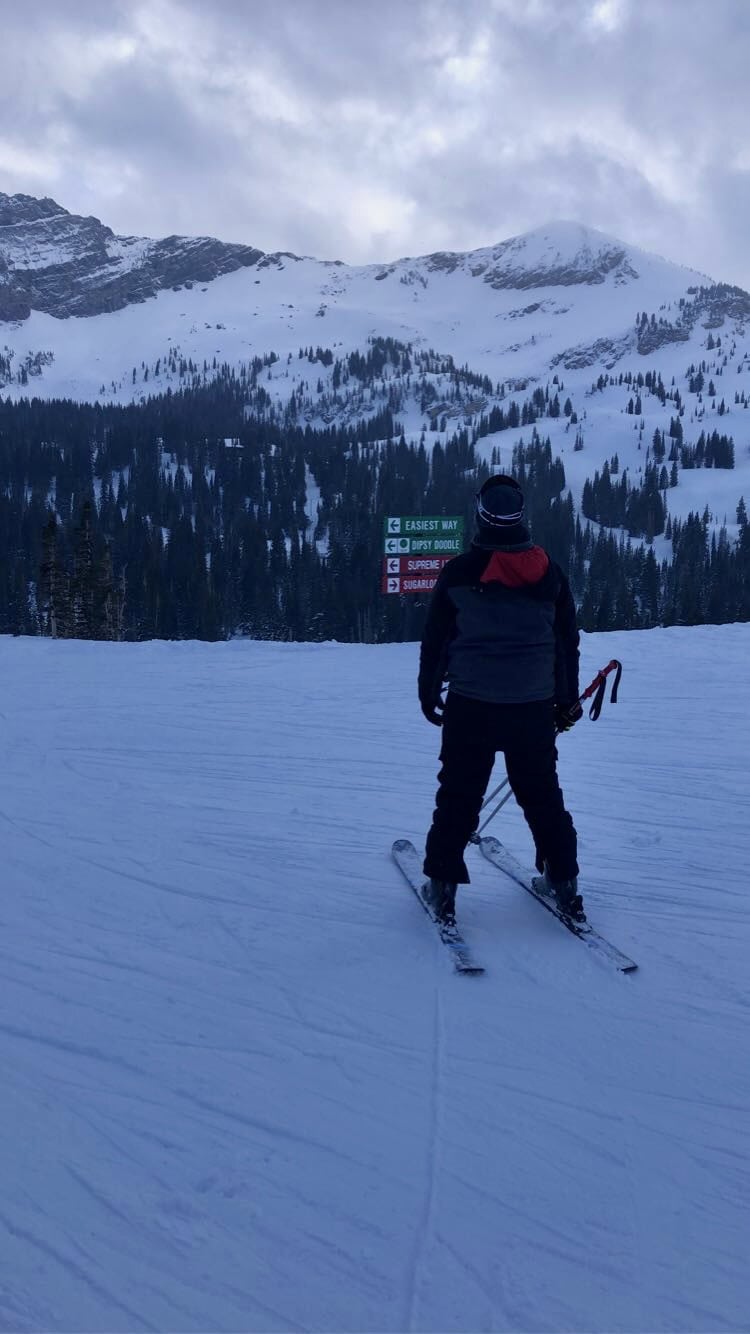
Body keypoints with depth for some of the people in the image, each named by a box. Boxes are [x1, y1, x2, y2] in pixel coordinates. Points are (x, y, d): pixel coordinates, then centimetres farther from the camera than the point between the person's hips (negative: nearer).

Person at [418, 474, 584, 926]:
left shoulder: (459, 572, -6)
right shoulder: (551, 573, 2)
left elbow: (435, 639, 0)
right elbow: (568, 642, 9)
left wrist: (429, 693, 12)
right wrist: (568, 699, 19)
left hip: (470, 705, -2)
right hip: (535, 707, 2)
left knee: (459, 796, 8)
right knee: (543, 795, 15)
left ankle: (443, 885, 11)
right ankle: (564, 882, 21)